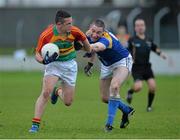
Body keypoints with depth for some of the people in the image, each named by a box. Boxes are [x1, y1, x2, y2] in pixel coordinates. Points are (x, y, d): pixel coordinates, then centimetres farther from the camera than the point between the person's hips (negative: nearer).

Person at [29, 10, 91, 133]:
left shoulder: (74, 31, -16)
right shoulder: (46, 35, -22)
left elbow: (84, 39, 7)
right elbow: (38, 54, -11)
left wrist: (89, 52, 21)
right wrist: (44, 60, -33)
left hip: (70, 65, 2)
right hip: (53, 63, -2)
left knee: (68, 102, 2)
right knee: (45, 92, -23)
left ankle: (58, 91, 39)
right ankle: (35, 124, -16)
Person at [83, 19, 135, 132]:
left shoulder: (105, 39, -38)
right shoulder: (89, 34, -15)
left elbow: (97, 46, -64)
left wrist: (90, 48, -85)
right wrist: (90, 63, 9)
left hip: (122, 61, -8)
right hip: (107, 65, 8)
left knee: (114, 87, -33)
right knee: (105, 98, 7)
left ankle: (109, 123, -27)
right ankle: (127, 110, 35)